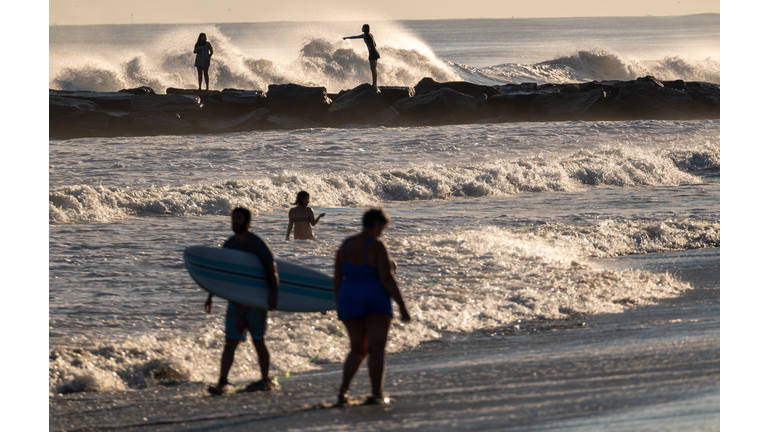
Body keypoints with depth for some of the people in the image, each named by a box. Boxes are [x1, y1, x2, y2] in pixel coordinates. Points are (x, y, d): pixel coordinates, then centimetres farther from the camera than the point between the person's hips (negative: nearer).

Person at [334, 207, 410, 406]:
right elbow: (387, 278, -17)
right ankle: (377, 394, 3)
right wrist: (402, 306, -13)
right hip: (376, 301, -5)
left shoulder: (346, 245, 3)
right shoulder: (377, 246, -13)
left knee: (357, 350, 14)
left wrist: (338, 303, 19)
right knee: (376, 350, 3)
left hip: (350, 301, 5)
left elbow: (337, 277, 6)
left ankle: (343, 390, -3)